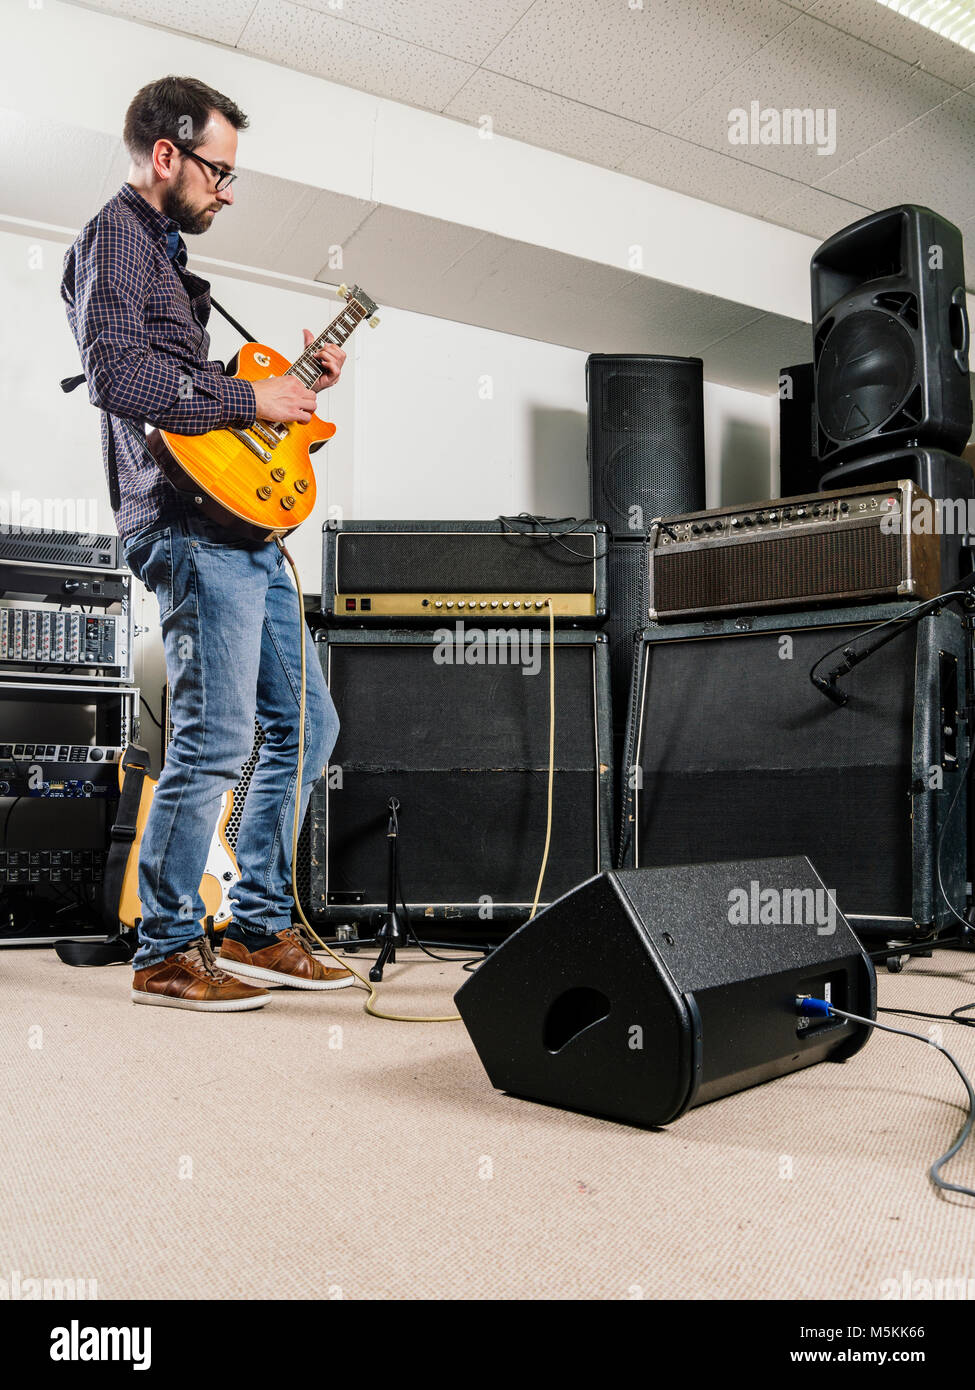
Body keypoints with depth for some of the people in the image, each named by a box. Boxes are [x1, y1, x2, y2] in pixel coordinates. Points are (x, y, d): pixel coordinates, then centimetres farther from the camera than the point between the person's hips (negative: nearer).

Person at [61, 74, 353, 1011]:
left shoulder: (164, 250, 29)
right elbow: (118, 374, -18)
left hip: (243, 525, 10)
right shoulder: (116, 238, -1)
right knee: (214, 742, -11)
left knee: (306, 725, 9)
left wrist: (295, 385, 18)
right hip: (191, 524, -10)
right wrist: (250, 397, -11)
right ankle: (167, 955, 5)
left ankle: (258, 931, 18)